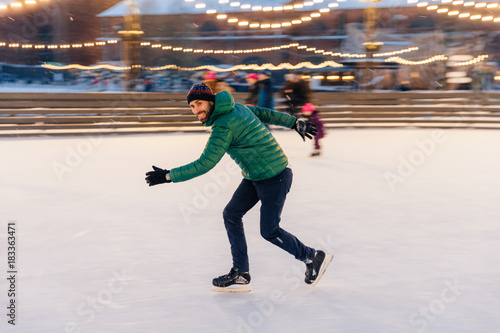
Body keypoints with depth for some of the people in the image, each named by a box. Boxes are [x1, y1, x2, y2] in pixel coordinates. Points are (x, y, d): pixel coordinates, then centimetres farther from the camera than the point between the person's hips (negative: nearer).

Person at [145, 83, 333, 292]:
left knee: (269, 231, -2)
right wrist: (296, 123, 26)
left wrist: (168, 176, -22)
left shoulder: (223, 127, -23)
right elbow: (266, 114, 14)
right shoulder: (235, 108, 4)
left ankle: (313, 258, 19)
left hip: (274, 177, -10)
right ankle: (240, 275, 9)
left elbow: (205, 164, -25)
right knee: (231, 215, 5)